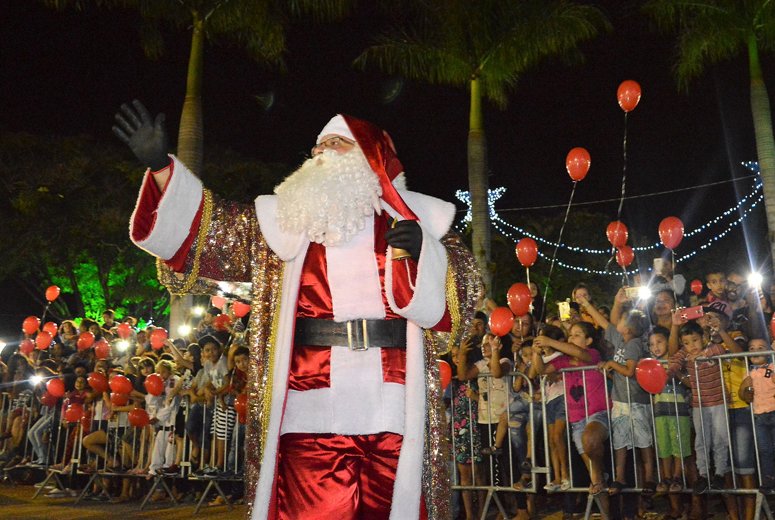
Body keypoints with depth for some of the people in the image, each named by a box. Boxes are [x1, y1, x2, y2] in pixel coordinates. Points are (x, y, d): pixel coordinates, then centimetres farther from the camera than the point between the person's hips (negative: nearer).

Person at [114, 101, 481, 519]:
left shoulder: (411, 218, 10)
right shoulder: (288, 218, 15)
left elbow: (464, 294, 7)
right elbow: (212, 232, 8)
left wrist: (422, 251, -12)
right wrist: (161, 166, -3)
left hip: (393, 410, 0)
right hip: (312, 411, 1)